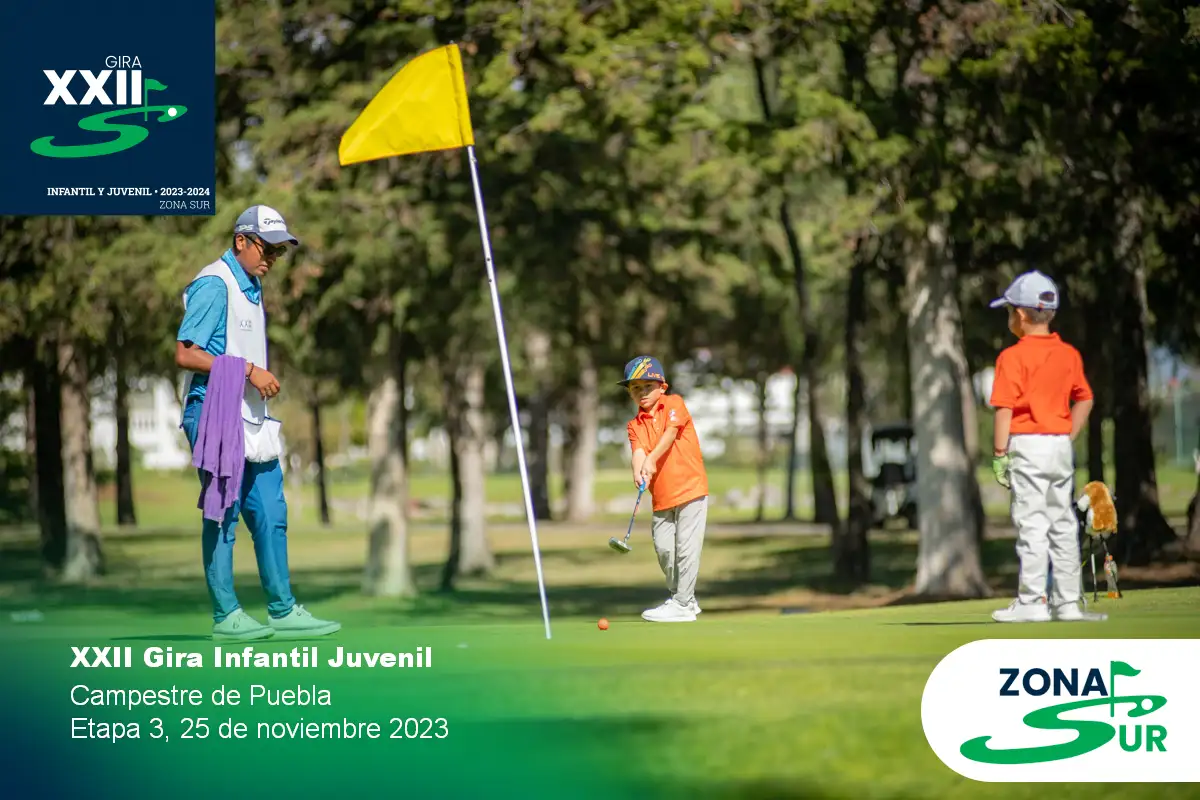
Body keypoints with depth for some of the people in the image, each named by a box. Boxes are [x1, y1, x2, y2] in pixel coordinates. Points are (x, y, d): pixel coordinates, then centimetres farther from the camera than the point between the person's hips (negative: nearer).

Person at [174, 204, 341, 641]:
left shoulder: (251, 286, 18)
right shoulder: (214, 284, -11)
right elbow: (186, 354, -18)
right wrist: (248, 370, -19)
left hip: (252, 420, 9)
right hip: (216, 418, -9)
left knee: (270, 514, 9)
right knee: (223, 515, -4)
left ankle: (283, 611, 14)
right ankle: (226, 614, 1)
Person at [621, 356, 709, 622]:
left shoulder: (674, 403, 1)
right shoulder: (635, 425, 11)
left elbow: (671, 432, -15)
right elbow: (639, 451, -7)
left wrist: (652, 459, -30)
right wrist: (639, 471, -30)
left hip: (691, 487, -5)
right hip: (662, 497, 5)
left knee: (686, 547, -8)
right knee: (663, 549, 4)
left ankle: (682, 605, -4)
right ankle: (681, 597, 22)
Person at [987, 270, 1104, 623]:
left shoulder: (1013, 356, -10)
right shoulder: (1069, 354, 10)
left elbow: (1005, 408, -14)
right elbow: (1085, 400, 13)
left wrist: (999, 454, -12)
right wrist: (1068, 438, 14)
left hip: (1028, 445, -6)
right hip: (1062, 447, 6)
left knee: (1031, 524, -5)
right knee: (1063, 525, 11)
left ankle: (1032, 603, -6)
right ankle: (1067, 603, 14)